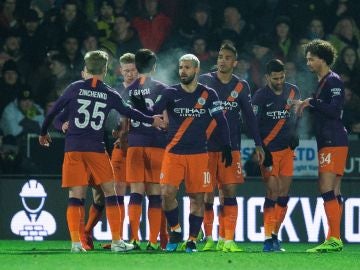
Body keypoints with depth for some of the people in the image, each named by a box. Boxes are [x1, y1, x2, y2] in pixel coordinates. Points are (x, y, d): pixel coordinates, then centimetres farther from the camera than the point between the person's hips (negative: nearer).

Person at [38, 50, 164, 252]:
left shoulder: (74, 89, 4)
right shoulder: (110, 95, 4)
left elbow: (53, 112, 8)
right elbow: (129, 113, 15)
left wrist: (44, 132, 25)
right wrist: (151, 120, 32)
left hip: (73, 149, 1)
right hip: (96, 149, -1)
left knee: (76, 196, 2)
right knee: (110, 193, 8)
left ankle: (76, 242, -7)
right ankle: (117, 241, 5)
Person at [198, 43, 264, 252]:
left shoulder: (241, 86, 6)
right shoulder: (204, 81, 3)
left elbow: (250, 116, 9)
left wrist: (258, 144, 4)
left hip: (231, 147, 1)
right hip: (206, 146, -1)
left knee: (229, 192, -6)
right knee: (208, 194, -1)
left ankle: (227, 240, -5)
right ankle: (209, 239, 9)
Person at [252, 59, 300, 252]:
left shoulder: (293, 91, 6)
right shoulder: (260, 96, -8)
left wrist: (294, 134, 4)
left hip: (287, 149, 5)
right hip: (268, 150, -5)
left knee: (283, 195, 3)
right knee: (273, 192, -12)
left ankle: (275, 235, 12)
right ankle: (268, 238, -11)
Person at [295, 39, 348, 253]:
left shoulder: (333, 81, -10)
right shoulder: (322, 82, 20)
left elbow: (335, 110, -20)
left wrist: (311, 102, -15)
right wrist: (308, 107, 10)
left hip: (334, 142, -10)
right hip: (327, 142, 10)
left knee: (327, 188, -15)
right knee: (334, 192, 8)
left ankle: (334, 239, -19)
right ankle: (335, 239, 9)